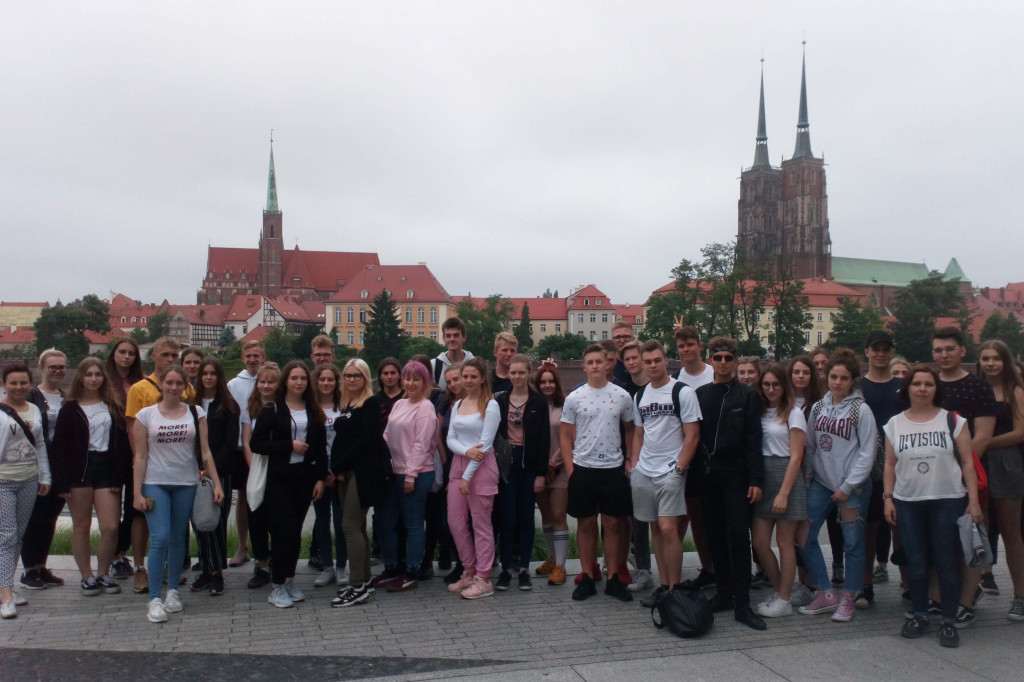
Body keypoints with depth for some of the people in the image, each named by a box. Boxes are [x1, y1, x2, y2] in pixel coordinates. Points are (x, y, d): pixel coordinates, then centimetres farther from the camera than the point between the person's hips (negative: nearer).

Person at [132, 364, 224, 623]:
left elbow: (205, 452, 3)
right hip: (155, 484, -2)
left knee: (178, 540, 9)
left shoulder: (196, 413, 4)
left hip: (186, 484, 2)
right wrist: (137, 493, -4)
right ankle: (154, 599, -2)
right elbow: (140, 457, 1)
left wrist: (216, 483, -3)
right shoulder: (146, 415, 1)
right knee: (160, 539, -10)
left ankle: (173, 591, 24)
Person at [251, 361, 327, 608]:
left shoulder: (314, 411, 8)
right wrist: (290, 445, -15)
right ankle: (278, 587, 4)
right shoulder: (272, 410, -2)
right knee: (284, 529, -7)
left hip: (305, 477, 3)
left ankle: (289, 580, 22)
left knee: (295, 530, 9)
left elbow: (321, 447, 9)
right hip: (280, 478, -3)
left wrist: (320, 478, 3)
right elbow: (256, 443, -9)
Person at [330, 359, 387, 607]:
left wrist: (339, 466, -12)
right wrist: (335, 468, -2)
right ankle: (364, 580, 19)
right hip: (345, 473, 8)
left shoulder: (371, 403, -7)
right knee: (357, 526, 11)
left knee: (350, 525, -10)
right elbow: (340, 440, 14)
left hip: (362, 472, -8)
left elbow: (365, 440, -16)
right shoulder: (345, 405, 16)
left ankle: (358, 587, -5)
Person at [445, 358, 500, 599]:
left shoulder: (490, 406, -7)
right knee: (455, 522, 7)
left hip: (481, 468, -6)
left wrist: (467, 476, -13)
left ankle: (483, 580, 9)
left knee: (481, 524, 0)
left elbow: (485, 444, -12)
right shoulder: (458, 404, 12)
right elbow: (450, 438, 7)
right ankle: (469, 573, 22)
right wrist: (467, 451, -15)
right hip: (458, 465, 6)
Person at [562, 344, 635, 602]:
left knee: (613, 524, 6)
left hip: (614, 469, 0)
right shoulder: (574, 398, 0)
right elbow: (566, 436, 4)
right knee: (586, 524, 7)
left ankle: (613, 579, 16)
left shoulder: (621, 395, 1)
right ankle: (587, 579, 16)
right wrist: (570, 470, -3)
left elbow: (631, 430, 9)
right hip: (583, 469, 0)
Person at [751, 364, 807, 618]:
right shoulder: (760, 413, 12)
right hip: (761, 478, 5)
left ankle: (784, 600, 13)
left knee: (784, 542, 2)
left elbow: (795, 457, -8)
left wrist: (784, 493, -14)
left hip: (785, 476, -5)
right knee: (759, 542, 3)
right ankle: (779, 589, 21)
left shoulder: (793, 414, -3)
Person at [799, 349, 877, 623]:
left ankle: (848, 598, 21)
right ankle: (825, 594, 13)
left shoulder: (860, 410, -8)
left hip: (852, 486, -4)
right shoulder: (818, 407, 6)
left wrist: (848, 487, -10)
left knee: (852, 543, 4)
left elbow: (867, 453, -9)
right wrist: (806, 479, 4)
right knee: (805, 536, -1)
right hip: (820, 482, 5)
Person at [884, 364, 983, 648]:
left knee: (946, 561, 0)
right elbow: (890, 464, 9)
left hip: (947, 501, -2)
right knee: (916, 561, 7)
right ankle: (918, 614, 21)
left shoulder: (953, 421, -1)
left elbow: (967, 463, -1)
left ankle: (949, 621, 11)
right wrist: (888, 498, 2)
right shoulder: (895, 424, 5)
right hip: (907, 502, 2)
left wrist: (973, 500, -6)